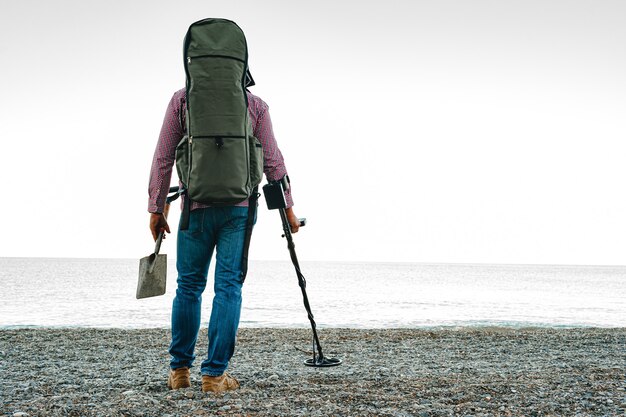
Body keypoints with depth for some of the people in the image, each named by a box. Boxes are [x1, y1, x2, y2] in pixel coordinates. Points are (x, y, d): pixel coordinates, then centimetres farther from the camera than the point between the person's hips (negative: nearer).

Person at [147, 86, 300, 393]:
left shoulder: (182, 99, 7)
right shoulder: (255, 104, 8)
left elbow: (163, 158, 3)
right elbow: (272, 160, 4)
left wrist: (156, 209, 7)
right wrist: (288, 207, 8)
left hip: (195, 206, 1)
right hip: (238, 206, 0)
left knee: (188, 286, 12)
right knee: (228, 287, 0)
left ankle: (180, 370, 18)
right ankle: (214, 374, -2)